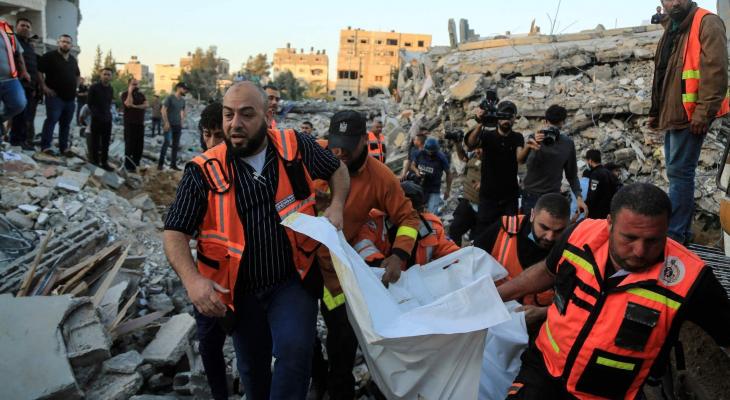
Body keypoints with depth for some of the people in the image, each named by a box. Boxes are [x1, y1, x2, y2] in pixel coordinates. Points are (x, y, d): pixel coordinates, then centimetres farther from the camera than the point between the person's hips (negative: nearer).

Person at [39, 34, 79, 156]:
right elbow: (39, 71, -8)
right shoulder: (49, 56, -4)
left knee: (66, 123, 9)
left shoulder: (73, 60, 17)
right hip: (55, 95, -7)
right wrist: (44, 87, -13)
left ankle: (64, 147, 15)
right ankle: (45, 146, -10)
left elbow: (78, 75, 31)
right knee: (52, 119, -13)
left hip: (70, 97, 7)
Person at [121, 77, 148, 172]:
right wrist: (130, 92, -14)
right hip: (129, 123, -5)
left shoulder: (141, 94, 14)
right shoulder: (125, 94, -1)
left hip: (140, 123, 5)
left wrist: (135, 106, -15)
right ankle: (128, 165, -1)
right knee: (130, 144, -5)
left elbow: (146, 105, -2)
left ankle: (136, 164, 15)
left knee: (140, 145, 5)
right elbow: (128, 104, -20)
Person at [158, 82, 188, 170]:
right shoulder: (170, 98, -8)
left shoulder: (182, 100, 11)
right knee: (167, 142, -16)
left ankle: (173, 164, 15)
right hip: (169, 124, -7)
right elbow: (163, 110, -11)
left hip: (178, 125, 7)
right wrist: (166, 122, -16)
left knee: (176, 145, 8)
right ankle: (160, 163, -11)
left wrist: (181, 122, 11)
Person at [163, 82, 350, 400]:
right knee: (252, 370, 18)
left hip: (291, 281, -1)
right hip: (240, 291, 1)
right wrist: (192, 279, -27)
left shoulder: (295, 147, -7)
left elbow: (337, 169, 12)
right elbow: (175, 234, -9)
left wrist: (336, 206, -6)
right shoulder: (204, 171, -11)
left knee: (293, 350, -25)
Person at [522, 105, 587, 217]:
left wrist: (579, 196, -2)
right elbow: (529, 165, -18)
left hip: (553, 196, 2)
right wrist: (534, 149, -37)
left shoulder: (568, 143, 3)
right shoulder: (535, 138, -5)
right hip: (531, 195, -2)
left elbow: (572, 174, 8)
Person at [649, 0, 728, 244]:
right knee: (677, 172, 12)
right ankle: (682, 231, 20)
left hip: (691, 114, -9)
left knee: (679, 172, -10)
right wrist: (655, 111, 22)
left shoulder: (707, 23, -8)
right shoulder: (671, 30, 20)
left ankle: (674, 235, -6)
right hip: (673, 114, 9)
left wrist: (703, 112, -22)